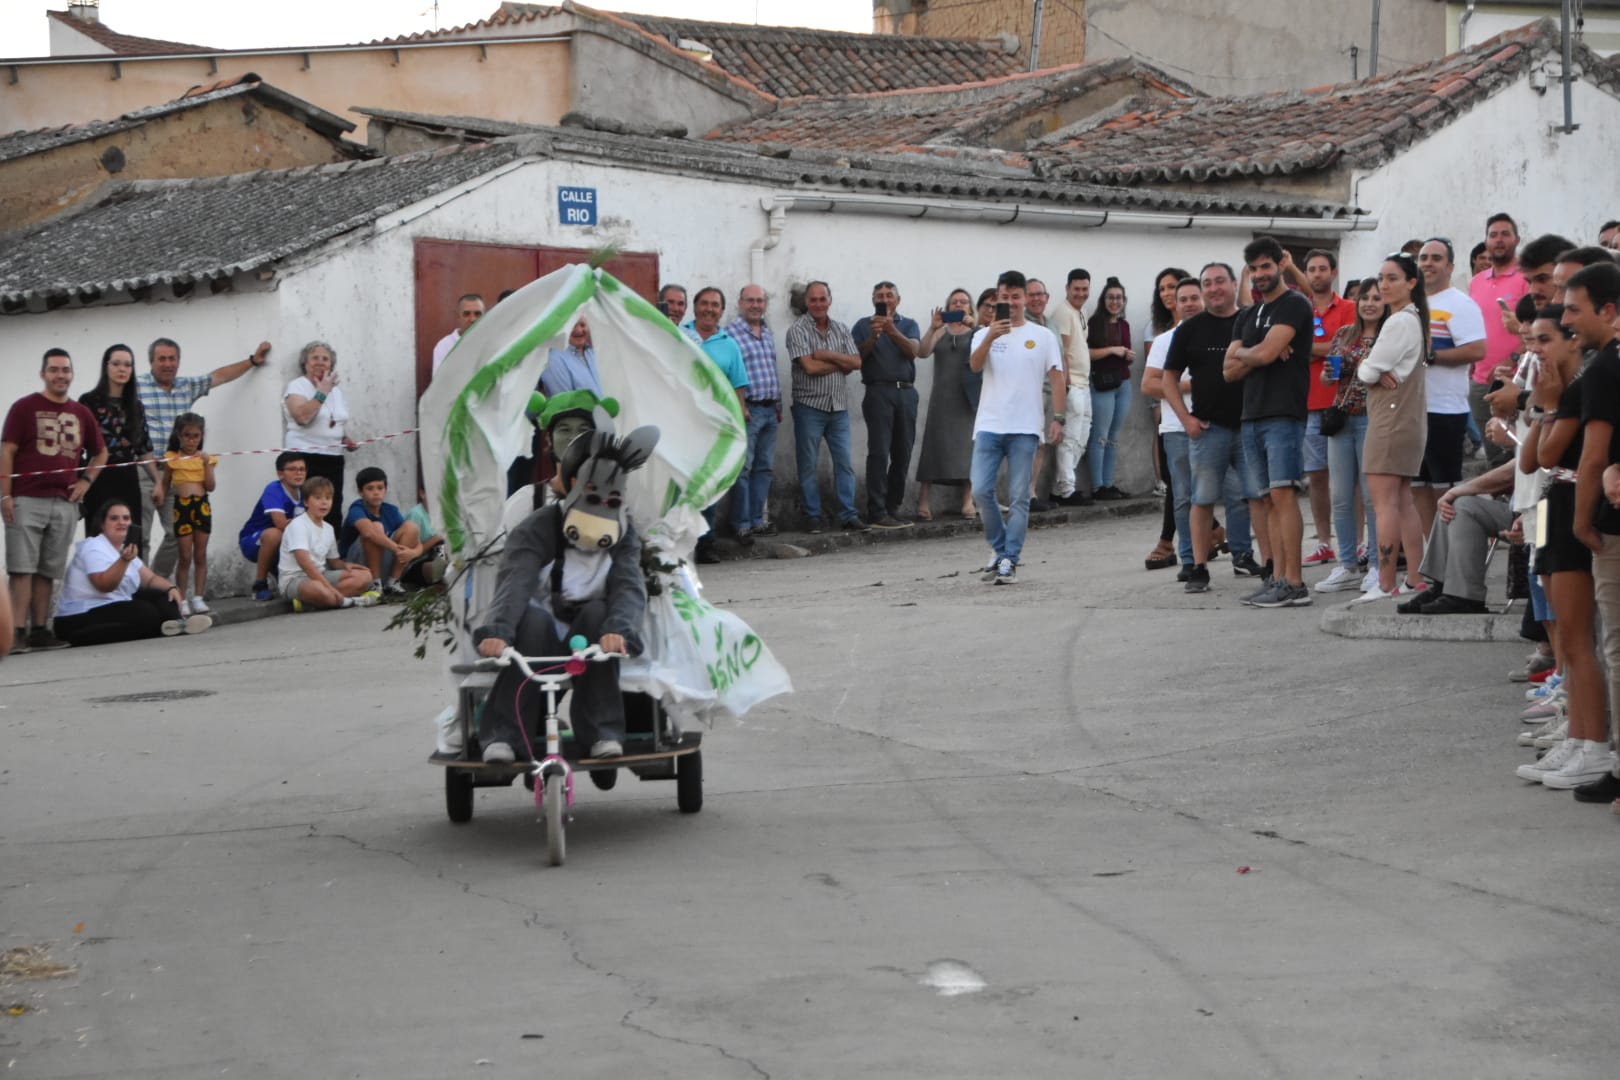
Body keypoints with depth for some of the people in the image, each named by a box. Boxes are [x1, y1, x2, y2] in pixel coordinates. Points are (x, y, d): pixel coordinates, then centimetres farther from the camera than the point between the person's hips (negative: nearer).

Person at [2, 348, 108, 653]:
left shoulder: (82, 414, 14)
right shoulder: (24, 408, 2)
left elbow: (100, 453, 26)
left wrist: (87, 480, 8)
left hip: (65, 503, 4)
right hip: (26, 501, -4)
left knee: (48, 570, 7)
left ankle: (40, 630, 11)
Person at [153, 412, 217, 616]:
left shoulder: (205, 458, 5)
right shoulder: (172, 459, 3)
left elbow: (210, 486, -2)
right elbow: (165, 483, 9)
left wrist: (206, 463, -11)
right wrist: (159, 492, -12)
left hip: (202, 506, 1)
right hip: (181, 507, -1)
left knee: (201, 555, 5)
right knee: (185, 556, -1)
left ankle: (198, 597, 9)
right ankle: (182, 599, 4)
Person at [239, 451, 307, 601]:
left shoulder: (303, 492, -3)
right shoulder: (274, 490, -24)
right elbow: (281, 524, -36)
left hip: (283, 546, 7)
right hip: (252, 541, -7)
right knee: (274, 534, -37)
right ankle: (260, 584, -19)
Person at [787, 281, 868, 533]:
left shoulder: (841, 330, 9)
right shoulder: (798, 330, -6)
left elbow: (857, 362, -1)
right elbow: (810, 366, -16)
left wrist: (828, 355, -12)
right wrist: (842, 363, -5)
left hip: (838, 407, 4)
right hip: (809, 406, -4)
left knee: (844, 462, 2)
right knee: (808, 465, 1)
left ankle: (848, 515, 5)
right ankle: (813, 517, 8)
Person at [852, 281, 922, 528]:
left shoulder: (909, 325, 14)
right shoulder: (863, 326, 10)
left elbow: (913, 351, -4)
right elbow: (857, 358, 0)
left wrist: (893, 331, -20)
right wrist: (873, 337, -15)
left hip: (906, 392, 3)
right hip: (879, 392, -3)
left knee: (902, 453, 2)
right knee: (879, 453, -11)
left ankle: (893, 508, 10)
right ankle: (877, 513, -13)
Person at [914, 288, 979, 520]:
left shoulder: (975, 332, 8)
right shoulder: (941, 333, 13)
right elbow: (922, 352, 0)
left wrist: (974, 325, -21)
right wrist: (932, 328, -14)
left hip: (968, 397, -1)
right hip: (942, 396, 1)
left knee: (968, 446, -3)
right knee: (935, 444, -5)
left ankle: (968, 502, 2)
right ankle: (924, 502, -7)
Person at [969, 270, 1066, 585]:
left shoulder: (1042, 336, 7)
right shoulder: (985, 334, 9)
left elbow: (1057, 378, 5)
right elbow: (975, 365, -10)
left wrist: (1058, 418, -4)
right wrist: (990, 338, -27)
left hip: (1025, 428, -1)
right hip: (989, 426, 1)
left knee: (1019, 497, -2)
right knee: (981, 491, -5)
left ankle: (1009, 560, 2)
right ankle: (999, 547, 15)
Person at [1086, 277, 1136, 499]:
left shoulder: (1124, 325, 16)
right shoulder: (1095, 323, -5)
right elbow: (1086, 352, -13)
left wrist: (1130, 356, 5)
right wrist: (1112, 349, -15)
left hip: (1123, 383, 7)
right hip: (1101, 383, -7)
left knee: (1114, 437, 8)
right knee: (1100, 436, -6)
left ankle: (1108, 484, 11)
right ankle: (1097, 487, -6)